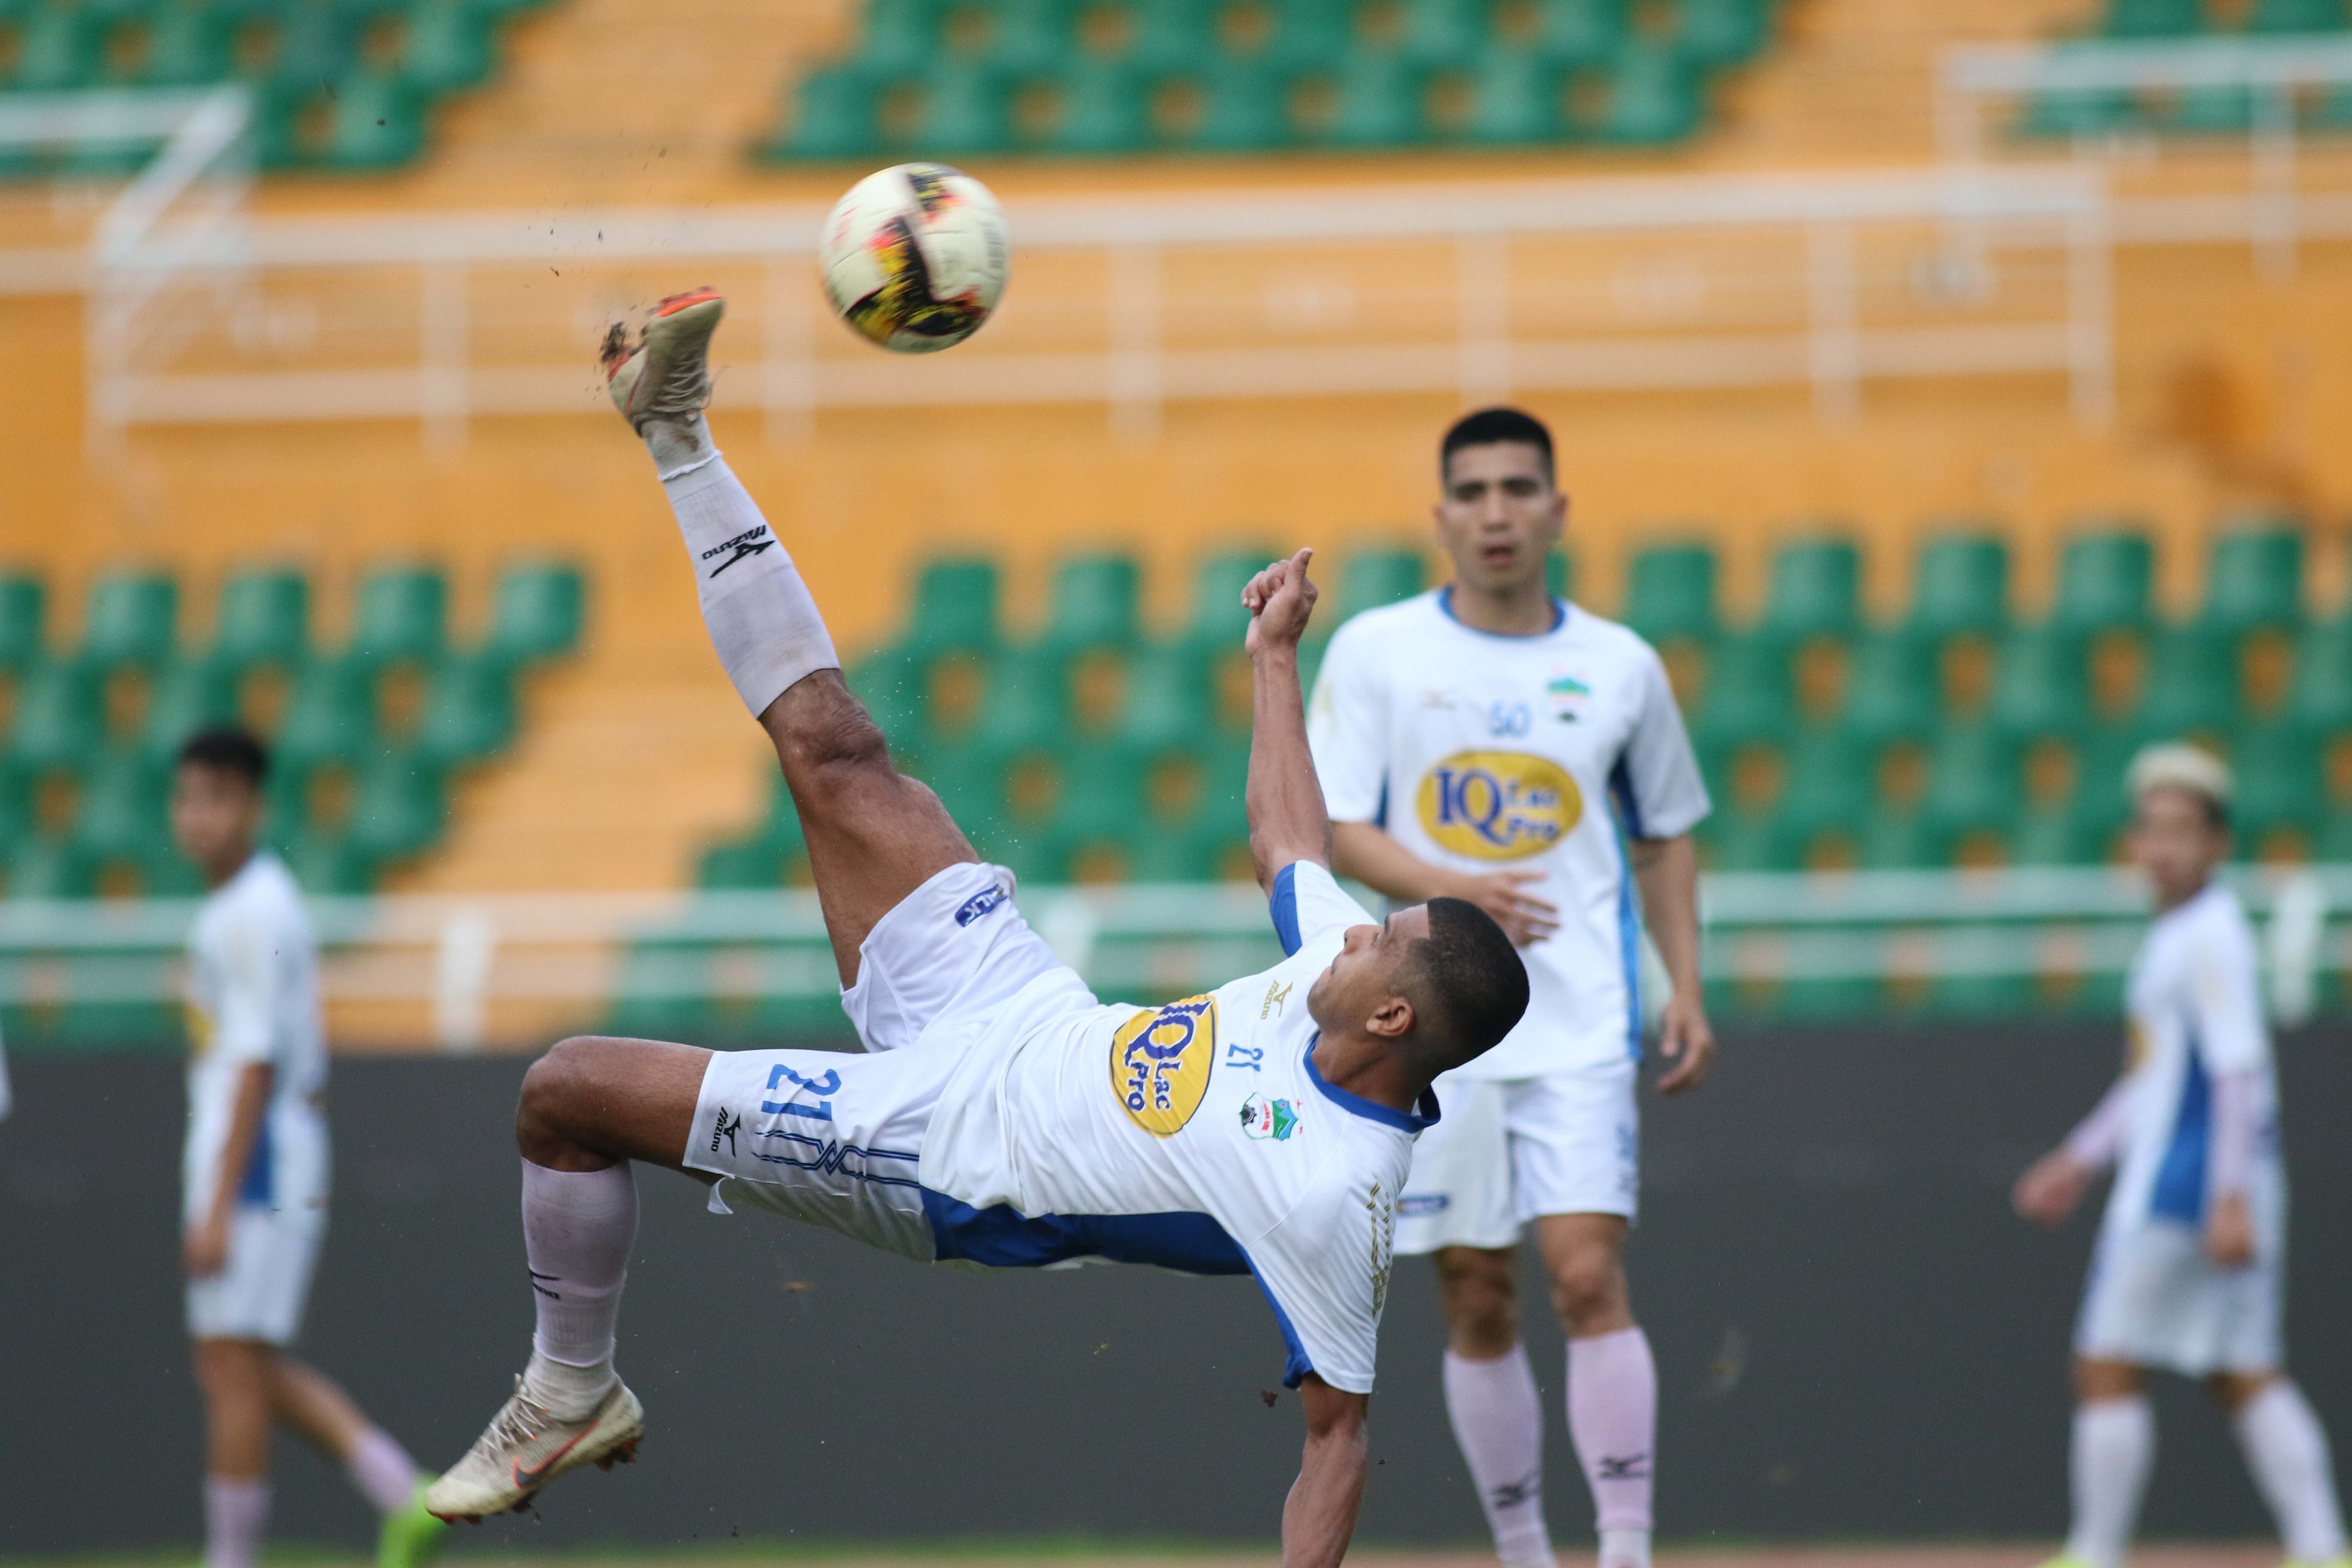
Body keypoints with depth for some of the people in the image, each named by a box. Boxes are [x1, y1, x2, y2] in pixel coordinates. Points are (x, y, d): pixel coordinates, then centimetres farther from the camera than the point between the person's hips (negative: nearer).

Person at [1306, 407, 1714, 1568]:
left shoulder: (1621, 667, 6)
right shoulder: (1375, 651, 2)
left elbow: (1665, 838, 16)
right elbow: (1331, 830, -2)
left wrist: (1686, 991, 6)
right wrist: (1449, 889, -19)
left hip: (1581, 1030, 0)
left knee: (1589, 1277, -14)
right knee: (1478, 1305, 3)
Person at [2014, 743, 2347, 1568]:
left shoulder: (2210, 936, -12)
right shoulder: (2174, 935, 18)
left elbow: (2238, 1072, -19)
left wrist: (2230, 1197, -25)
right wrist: (2081, 1159, 29)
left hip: (2187, 1186, -10)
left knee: (2107, 1367, -5)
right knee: (2246, 1377, 7)